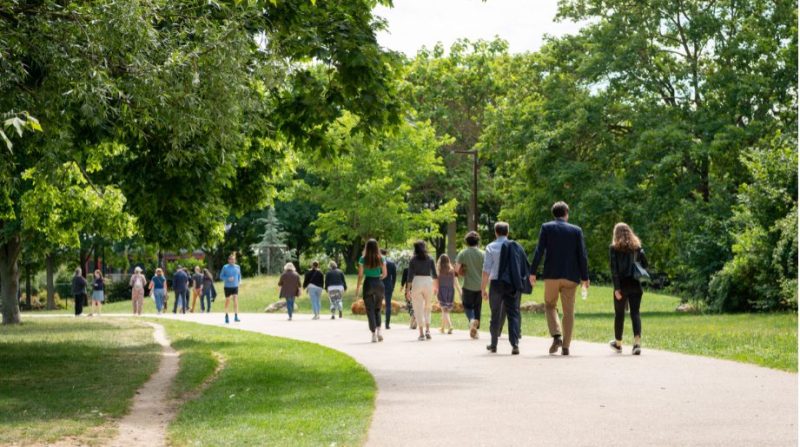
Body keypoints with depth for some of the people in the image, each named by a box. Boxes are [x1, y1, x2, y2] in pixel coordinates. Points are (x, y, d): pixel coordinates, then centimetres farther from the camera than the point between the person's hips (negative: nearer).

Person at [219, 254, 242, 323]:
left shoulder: (237, 267, 4)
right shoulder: (225, 267, -4)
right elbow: (221, 276, -1)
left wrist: (239, 281, 4)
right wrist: (228, 279, -16)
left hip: (235, 287, 1)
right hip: (227, 287, -1)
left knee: (236, 301, -13)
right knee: (227, 301, 8)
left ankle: (236, 316, -15)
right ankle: (226, 316, 26)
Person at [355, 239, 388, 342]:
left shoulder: (363, 259, -4)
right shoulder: (381, 259, 1)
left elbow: (360, 275, -5)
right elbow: (385, 274, 5)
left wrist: (357, 288, 2)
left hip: (368, 283, -2)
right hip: (379, 284, 2)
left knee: (370, 310, 3)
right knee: (377, 309, 17)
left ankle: (374, 335, -2)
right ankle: (379, 331, 0)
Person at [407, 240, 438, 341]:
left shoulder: (413, 260, 0)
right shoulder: (430, 259, 5)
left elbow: (410, 276, -2)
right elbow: (435, 274, 4)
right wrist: (436, 287, 14)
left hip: (417, 282, -2)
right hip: (428, 282, 2)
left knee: (418, 309, 3)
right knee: (427, 308, 18)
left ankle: (421, 334, -1)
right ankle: (428, 330, 4)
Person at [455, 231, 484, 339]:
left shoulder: (463, 253, -5)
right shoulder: (482, 254, -3)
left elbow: (457, 269, -8)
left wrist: (465, 274, 10)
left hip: (468, 285, -2)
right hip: (480, 285, 2)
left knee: (467, 306, 9)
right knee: (477, 307, 11)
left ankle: (472, 320, -20)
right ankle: (475, 331, 9)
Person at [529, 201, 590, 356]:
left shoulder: (546, 227, 1)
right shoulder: (576, 230, 4)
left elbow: (539, 251, -5)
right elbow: (582, 255, 1)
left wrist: (533, 272, -1)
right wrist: (585, 277, 7)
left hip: (551, 275, -1)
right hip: (570, 276, 1)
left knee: (550, 305, 16)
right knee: (569, 311, 7)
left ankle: (556, 335, -6)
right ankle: (565, 346, 4)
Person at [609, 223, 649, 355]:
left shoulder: (614, 248, -3)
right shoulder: (637, 247, 6)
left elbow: (614, 269, -10)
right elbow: (645, 264, 4)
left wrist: (616, 287, -11)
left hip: (622, 284, -2)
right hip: (635, 285, 2)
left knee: (619, 314, 12)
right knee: (635, 313, 0)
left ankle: (618, 343, 26)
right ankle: (637, 343, -17)